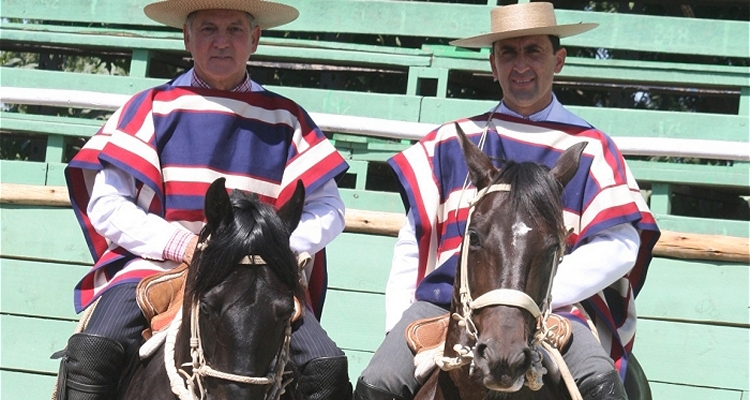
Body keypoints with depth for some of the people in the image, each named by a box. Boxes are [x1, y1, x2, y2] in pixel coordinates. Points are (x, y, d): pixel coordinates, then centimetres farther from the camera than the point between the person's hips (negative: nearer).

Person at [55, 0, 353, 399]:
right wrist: (180, 244, -12)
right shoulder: (151, 108, 7)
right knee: (90, 353, -29)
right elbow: (106, 203, 1)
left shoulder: (285, 119, 12)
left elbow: (327, 209, 10)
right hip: (156, 262, -1)